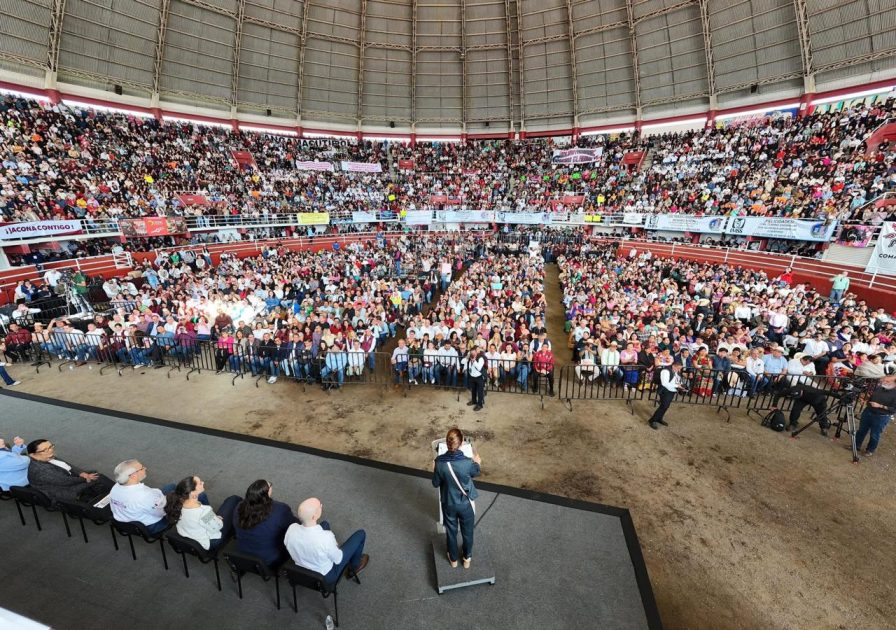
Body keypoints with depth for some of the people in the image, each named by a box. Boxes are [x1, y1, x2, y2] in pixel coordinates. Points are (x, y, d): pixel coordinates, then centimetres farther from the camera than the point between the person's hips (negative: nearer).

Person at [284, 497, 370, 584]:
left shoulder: (291, 528, -26)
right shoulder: (326, 538, -39)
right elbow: (337, 559, -20)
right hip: (327, 576, -5)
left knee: (325, 524, 22)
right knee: (360, 534, 7)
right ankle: (354, 567, 33)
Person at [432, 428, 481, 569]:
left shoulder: (439, 462, -25)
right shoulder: (467, 462, -30)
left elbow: (435, 483, -9)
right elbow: (476, 473, -5)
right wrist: (477, 463, 15)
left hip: (448, 504, 1)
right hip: (466, 504, -1)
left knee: (450, 531, 26)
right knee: (467, 532, 25)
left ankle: (453, 559, 47)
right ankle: (467, 558, 47)